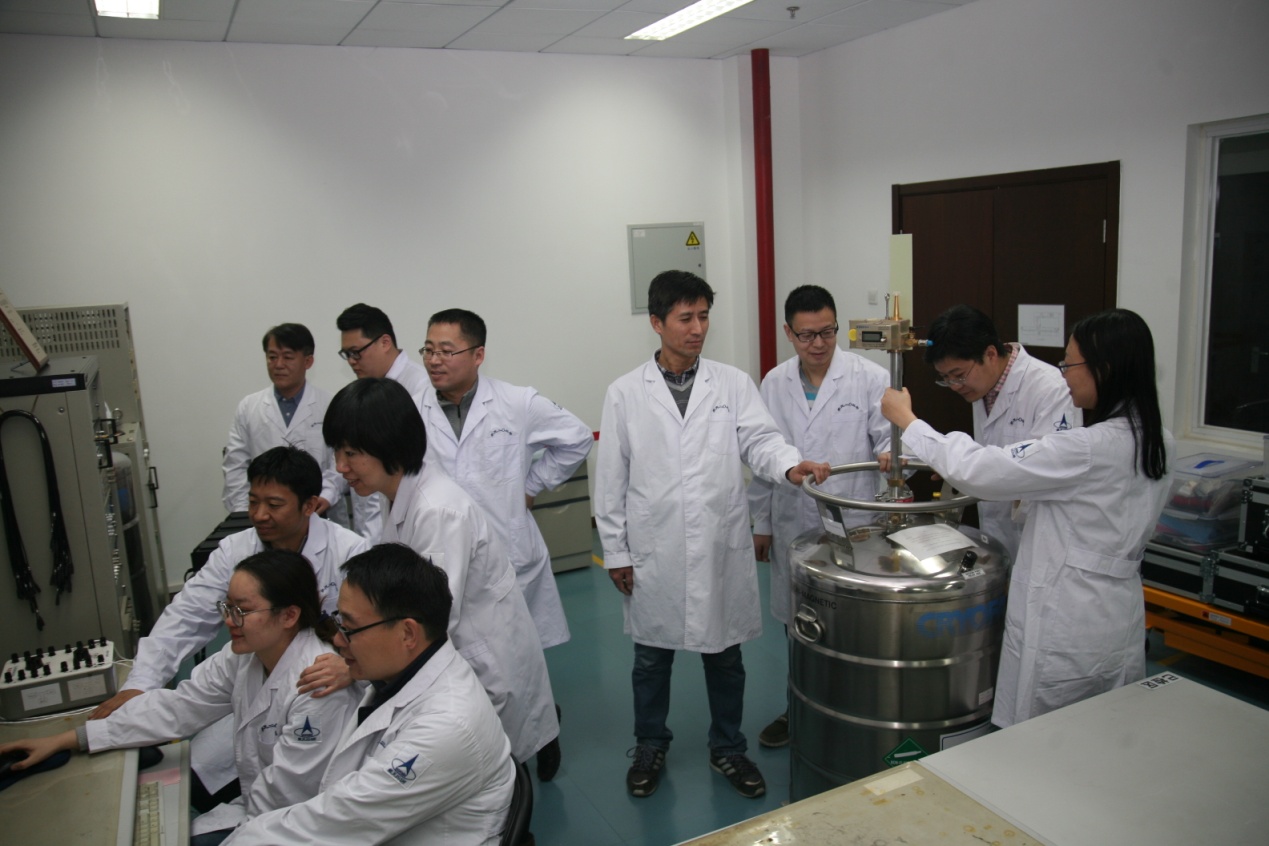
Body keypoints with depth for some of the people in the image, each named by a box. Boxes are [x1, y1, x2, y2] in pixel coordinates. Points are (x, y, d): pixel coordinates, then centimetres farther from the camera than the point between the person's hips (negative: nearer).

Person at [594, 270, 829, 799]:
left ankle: (728, 748, 37)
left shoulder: (733, 384, 2)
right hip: (653, 553, 0)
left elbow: (759, 439, -8)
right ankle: (650, 747, 39)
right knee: (651, 657, 16)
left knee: (725, 656, 15)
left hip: (721, 549, 1)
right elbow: (611, 479, 1)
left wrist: (791, 465, -30)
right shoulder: (625, 394, -1)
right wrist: (615, 551, 0)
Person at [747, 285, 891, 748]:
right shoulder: (774, 384, 6)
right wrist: (761, 523, 11)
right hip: (792, 527, 4)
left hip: (851, 525, -4)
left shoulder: (870, 377, -7)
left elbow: (888, 437, -7)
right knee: (796, 621, 16)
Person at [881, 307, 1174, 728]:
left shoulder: (1089, 449, -23)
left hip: (1066, 625, -8)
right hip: (1120, 618, 8)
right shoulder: (1159, 443, 3)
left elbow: (976, 470, -21)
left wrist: (906, 419, -10)